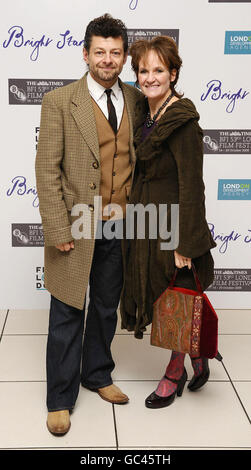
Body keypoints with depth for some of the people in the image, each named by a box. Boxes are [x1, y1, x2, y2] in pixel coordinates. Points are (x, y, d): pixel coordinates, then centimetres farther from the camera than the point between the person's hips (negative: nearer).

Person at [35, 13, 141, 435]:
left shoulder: (134, 101, 6)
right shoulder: (59, 102, -7)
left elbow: (140, 160, 11)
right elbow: (47, 170, -9)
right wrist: (58, 230, -14)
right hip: (77, 229, -4)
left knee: (106, 308, 19)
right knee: (68, 315, 6)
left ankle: (97, 375, 40)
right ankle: (60, 398, 23)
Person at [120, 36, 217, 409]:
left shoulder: (182, 120, -18)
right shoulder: (142, 113, 7)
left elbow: (191, 185, -20)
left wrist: (185, 243, -20)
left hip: (172, 224, -8)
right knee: (159, 297, 17)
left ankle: (174, 375, 30)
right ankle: (197, 360, 38)